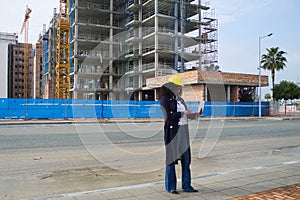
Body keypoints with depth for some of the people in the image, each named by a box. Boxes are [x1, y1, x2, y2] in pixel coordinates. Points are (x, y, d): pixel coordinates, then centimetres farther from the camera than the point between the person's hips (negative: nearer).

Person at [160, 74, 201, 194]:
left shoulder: (180, 99, 17)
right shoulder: (165, 99, -5)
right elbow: (168, 116, -15)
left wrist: (195, 115, 3)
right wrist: (183, 113, -20)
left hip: (183, 131, 7)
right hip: (172, 131, -7)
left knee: (186, 159, 8)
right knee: (171, 158, 0)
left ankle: (186, 185, 18)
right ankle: (170, 187, 11)